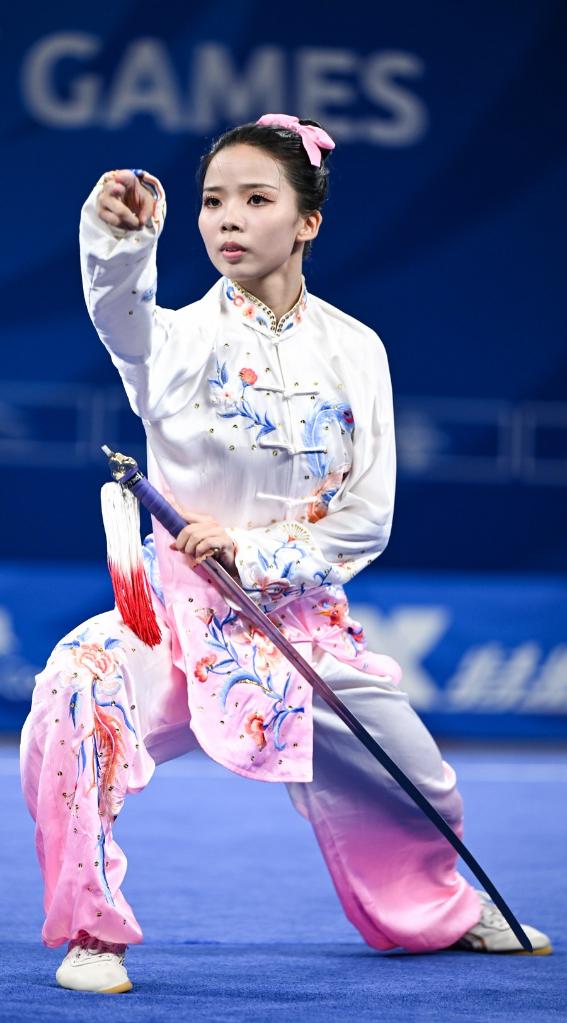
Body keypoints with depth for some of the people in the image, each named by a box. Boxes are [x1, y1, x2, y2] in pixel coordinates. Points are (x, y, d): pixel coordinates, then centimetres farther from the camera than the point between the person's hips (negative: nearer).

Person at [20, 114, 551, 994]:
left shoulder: (354, 350, -2)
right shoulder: (181, 338, -9)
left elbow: (368, 518, -2)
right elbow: (123, 317, -36)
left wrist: (254, 553, -17)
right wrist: (118, 239, -57)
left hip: (304, 617, 3)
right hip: (179, 611, -3)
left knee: (416, 795, 11)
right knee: (78, 691, -33)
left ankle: (446, 911, 48)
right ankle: (92, 932, -18)